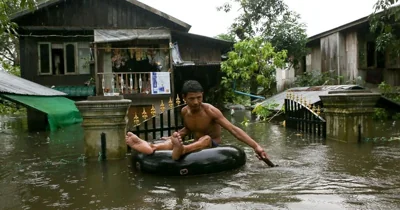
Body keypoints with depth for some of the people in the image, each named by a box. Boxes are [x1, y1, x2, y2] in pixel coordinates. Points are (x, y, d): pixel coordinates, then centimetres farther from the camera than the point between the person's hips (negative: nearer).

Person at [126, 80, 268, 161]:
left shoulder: (210, 111, -17)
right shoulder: (184, 112, 0)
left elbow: (234, 129, -22)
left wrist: (255, 146, -31)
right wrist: (178, 135, 1)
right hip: (196, 146, 5)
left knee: (206, 138, -38)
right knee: (173, 141, -21)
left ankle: (180, 150, -68)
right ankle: (150, 147, -53)